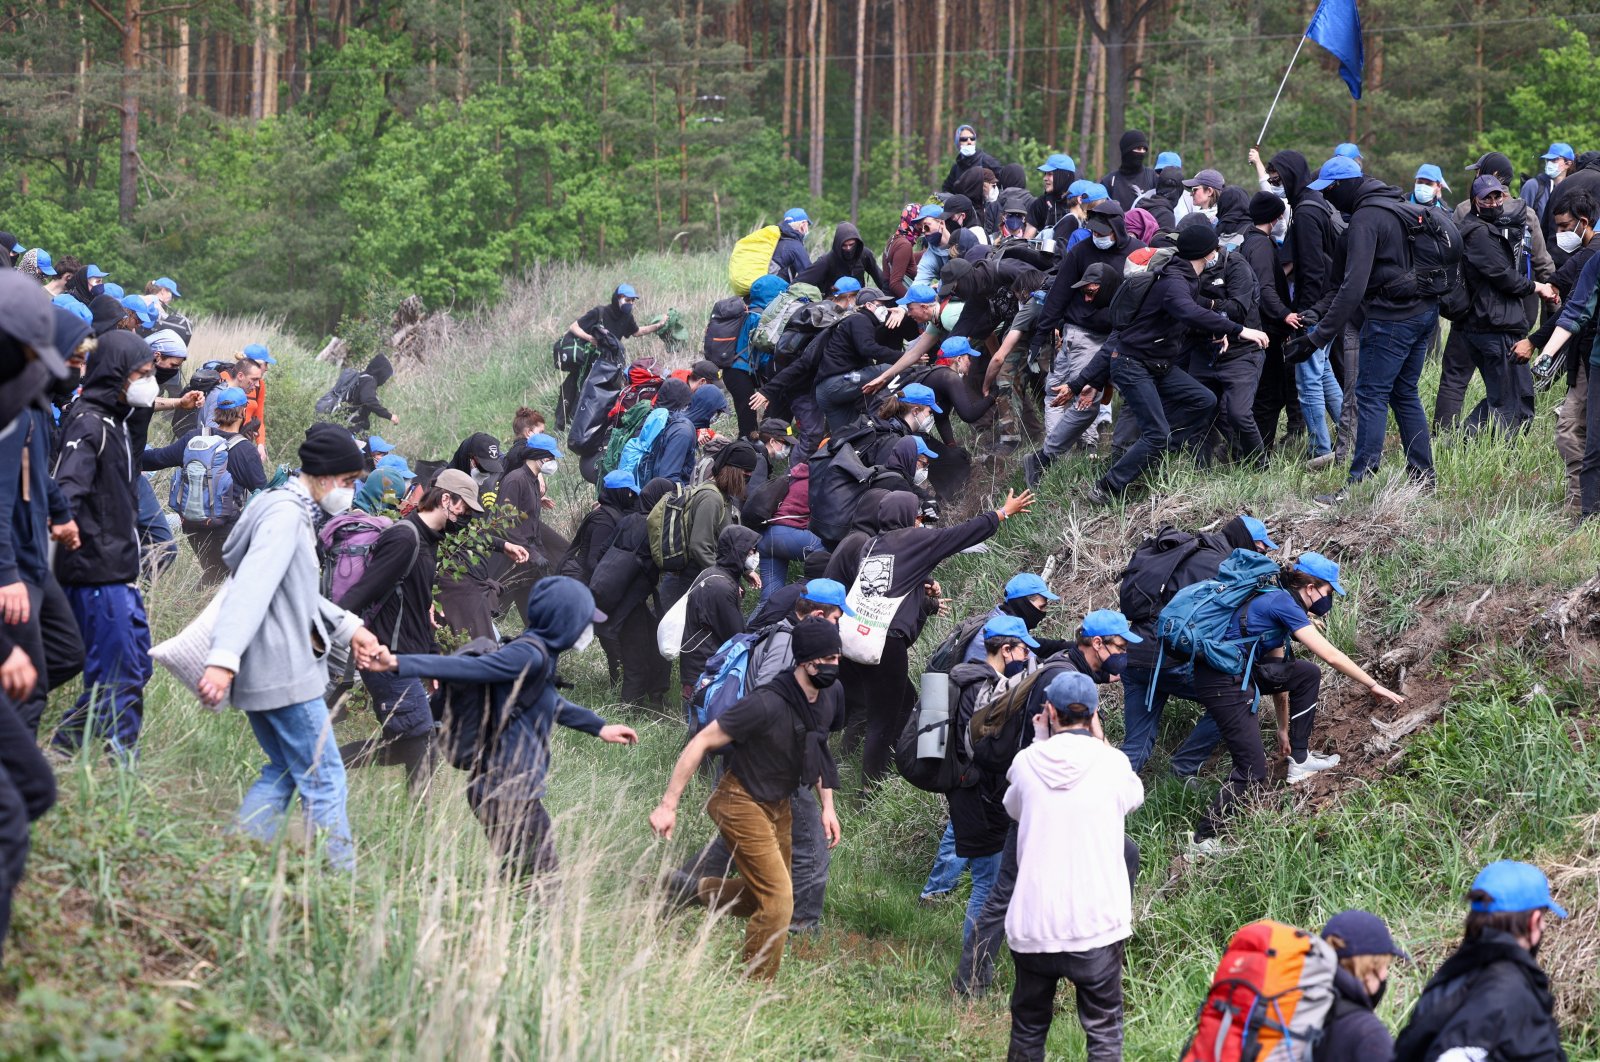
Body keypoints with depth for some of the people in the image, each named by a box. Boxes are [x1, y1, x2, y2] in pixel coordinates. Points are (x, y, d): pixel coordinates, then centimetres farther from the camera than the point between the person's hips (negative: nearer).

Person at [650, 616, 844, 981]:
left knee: (762, 896, 17)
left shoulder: (830, 694, -5)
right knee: (777, 900, -12)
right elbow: (701, 743, -25)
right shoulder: (767, 705, -30)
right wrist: (668, 805, -25)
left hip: (778, 805, 8)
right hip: (742, 802, -8)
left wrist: (827, 806, 7)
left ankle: (692, 891, 37)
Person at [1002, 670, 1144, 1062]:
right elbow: (1134, 797, 16)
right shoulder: (1111, 763, -7)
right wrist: (1099, 739, 17)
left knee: (1027, 1029, 16)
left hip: (1033, 923, 2)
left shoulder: (1027, 762, -2)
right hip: (1097, 923, -2)